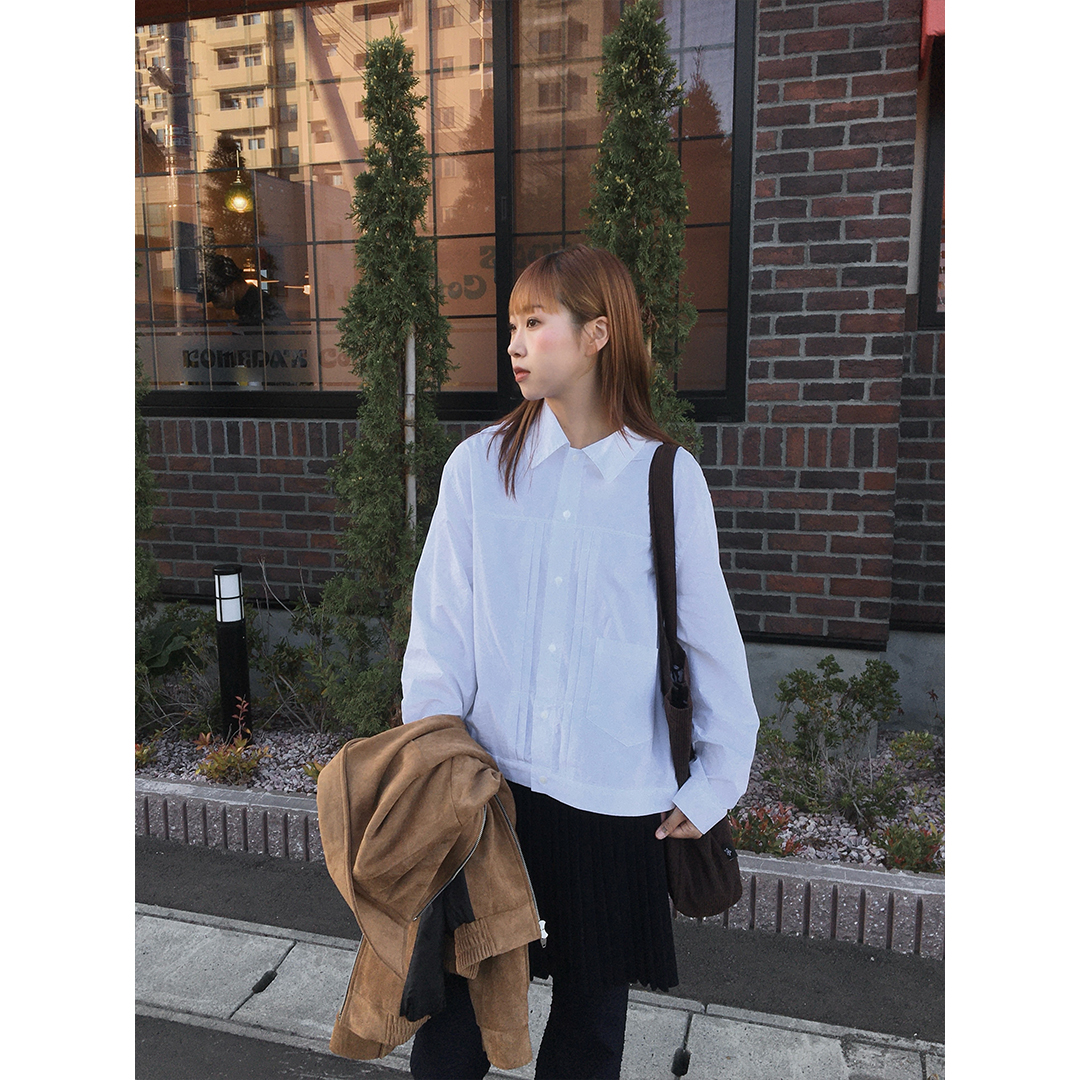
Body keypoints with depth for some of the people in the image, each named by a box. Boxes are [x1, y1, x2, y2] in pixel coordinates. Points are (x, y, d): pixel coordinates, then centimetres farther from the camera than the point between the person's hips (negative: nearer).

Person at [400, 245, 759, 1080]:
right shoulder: (479, 466, -3)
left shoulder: (669, 478, -5)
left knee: (593, 1008, 17)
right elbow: (440, 633, -1)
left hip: (616, 793, 0)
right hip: (490, 780, 1)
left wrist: (715, 782, 3)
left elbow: (711, 639, 0)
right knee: (458, 997, 12)